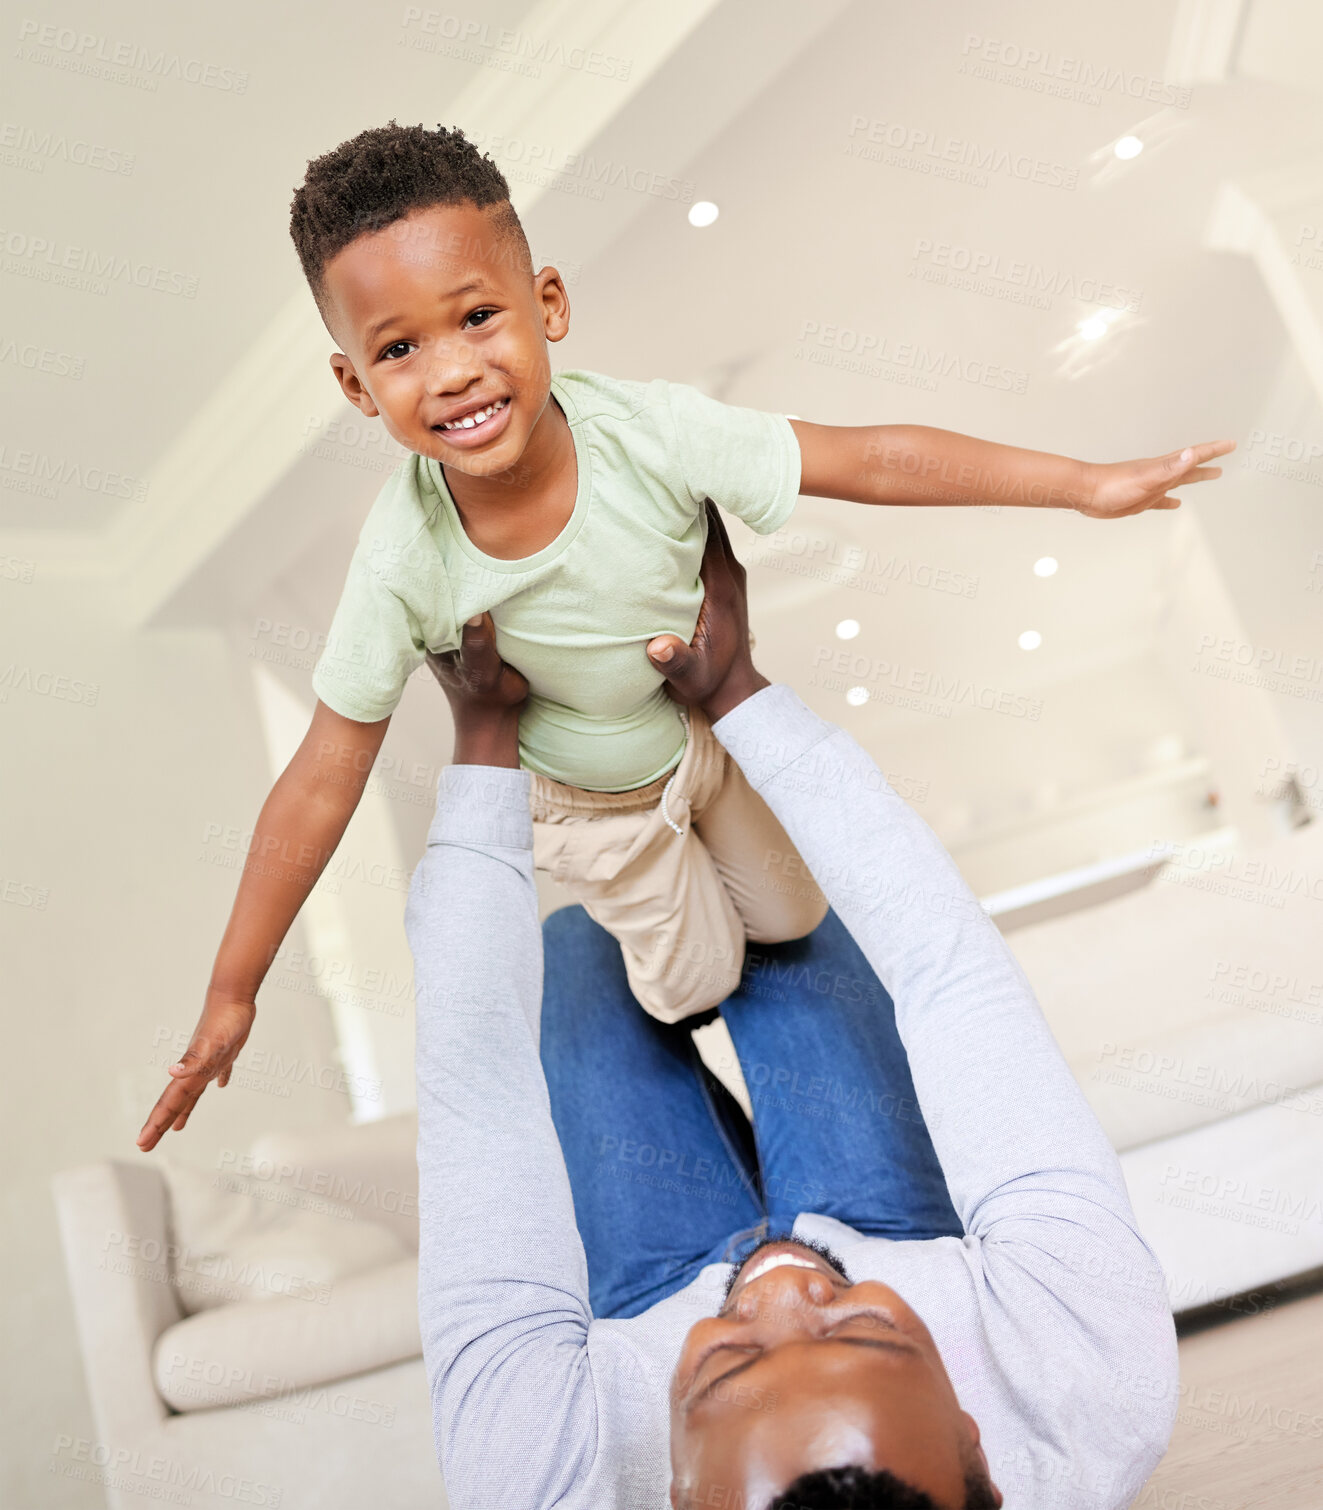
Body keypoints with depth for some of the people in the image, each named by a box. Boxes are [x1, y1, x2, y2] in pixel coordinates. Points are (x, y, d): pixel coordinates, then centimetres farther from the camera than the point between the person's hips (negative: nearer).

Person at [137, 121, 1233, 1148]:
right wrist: (232, 991, -20)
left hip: (720, 727, 2)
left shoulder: (648, 432, -36)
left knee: (791, 917, 24)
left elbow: (871, 460, -28)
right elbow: (322, 782, -26)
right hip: (593, 799, -1)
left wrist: (1085, 482, -24)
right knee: (695, 984, 18)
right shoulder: (405, 564, -35)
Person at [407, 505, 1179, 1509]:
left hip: (656, 1304, 0)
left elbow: (474, 1084, -37)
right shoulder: (1109, 1386, -46)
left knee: (573, 944, 8)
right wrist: (740, 692, -32)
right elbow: (956, 974, -37)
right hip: (918, 1255, 1)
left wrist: (486, 730, -30)